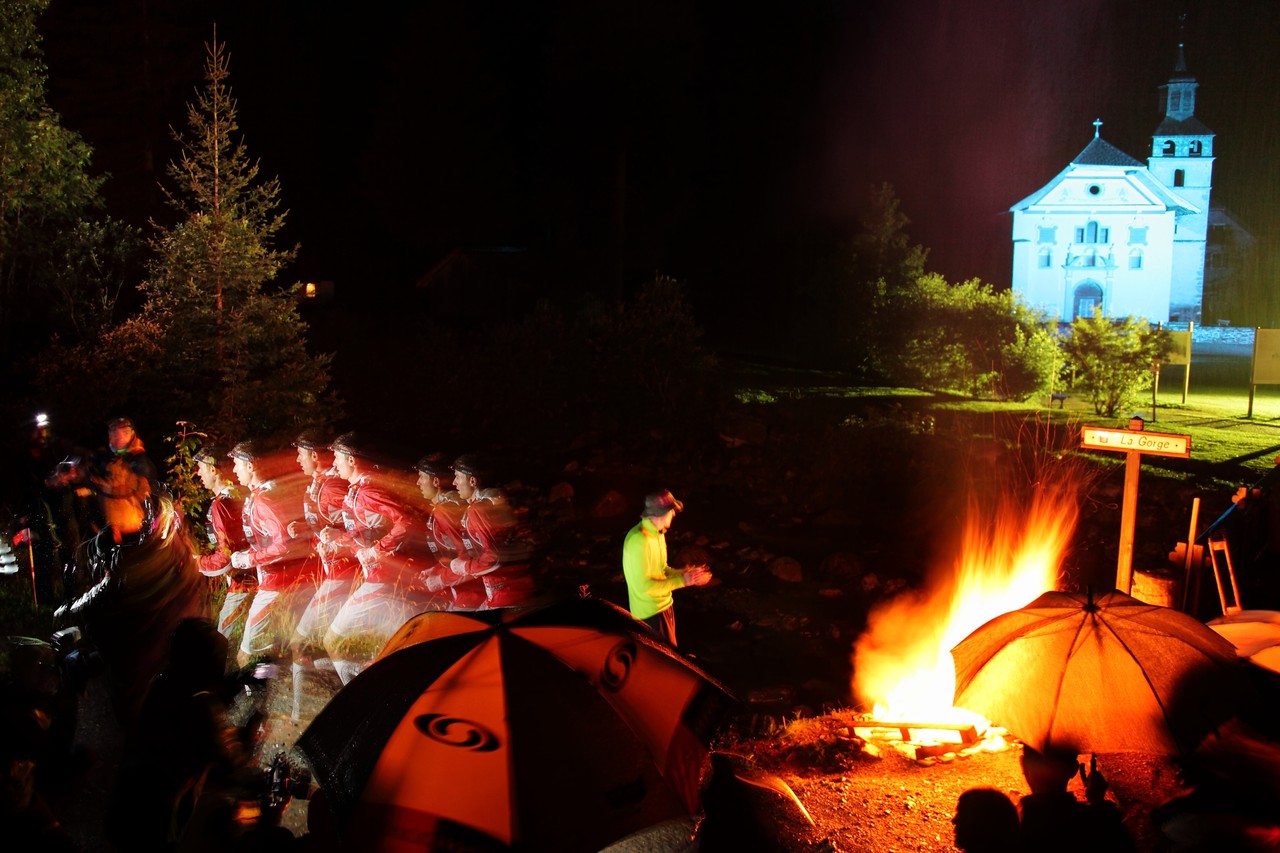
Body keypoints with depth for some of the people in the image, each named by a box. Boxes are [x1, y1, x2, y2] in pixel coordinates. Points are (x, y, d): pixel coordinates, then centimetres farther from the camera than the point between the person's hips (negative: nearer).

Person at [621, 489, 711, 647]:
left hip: (664, 605, 9)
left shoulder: (657, 533, 5)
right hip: (650, 612, -9)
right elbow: (644, 585, -27)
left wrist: (684, 573, -2)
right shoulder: (639, 540, -27)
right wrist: (682, 581, -24)